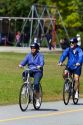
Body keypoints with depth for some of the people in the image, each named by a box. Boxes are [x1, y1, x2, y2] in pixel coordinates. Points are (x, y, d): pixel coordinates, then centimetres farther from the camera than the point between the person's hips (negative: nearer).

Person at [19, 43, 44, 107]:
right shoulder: (29, 55, 11)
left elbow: (42, 62, -19)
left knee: (36, 83, -24)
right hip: (30, 71, 4)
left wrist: (40, 66, -41)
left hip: (38, 71, -4)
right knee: (24, 73, -30)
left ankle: (37, 100, -13)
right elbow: (25, 61, -2)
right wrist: (21, 64, -24)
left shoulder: (40, 55, -2)